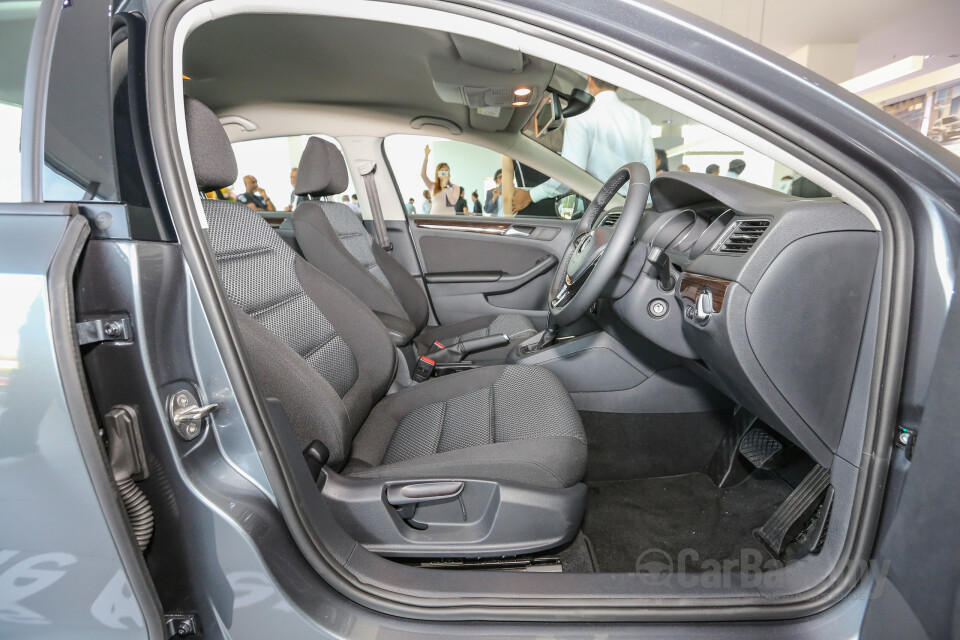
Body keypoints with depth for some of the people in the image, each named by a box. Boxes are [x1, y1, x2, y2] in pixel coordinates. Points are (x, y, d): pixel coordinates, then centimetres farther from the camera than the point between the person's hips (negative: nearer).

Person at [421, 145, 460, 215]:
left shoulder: (455, 187, 7)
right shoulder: (432, 186, 12)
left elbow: (453, 202, -9)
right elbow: (422, 174, -1)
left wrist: (445, 186, -4)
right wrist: (426, 156, -7)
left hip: (449, 217, -1)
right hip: (434, 217, 1)